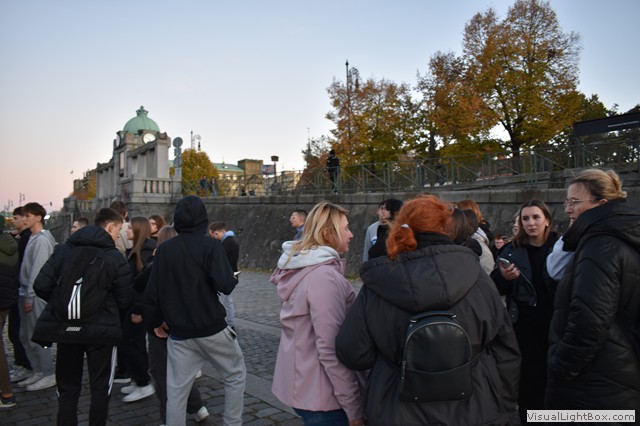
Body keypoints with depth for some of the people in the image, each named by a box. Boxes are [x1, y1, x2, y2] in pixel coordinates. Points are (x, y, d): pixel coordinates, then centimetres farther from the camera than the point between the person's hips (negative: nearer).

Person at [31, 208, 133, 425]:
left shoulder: (63, 249, 1)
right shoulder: (114, 256, -9)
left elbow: (41, 286, -4)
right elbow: (125, 299, -8)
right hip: (102, 330, -3)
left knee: (67, 388, 17)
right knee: (100, 388, 12)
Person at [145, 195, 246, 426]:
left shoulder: (164, 249, 2)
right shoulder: (211, 245, -11)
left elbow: (152, 292, 3)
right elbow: (225, 285, -21)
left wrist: (156, 321, 18)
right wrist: (233, 278, 1)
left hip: (179, 333, 4)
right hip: (212, 329, -4)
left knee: (176, 390, 12)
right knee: (235, 375, 15)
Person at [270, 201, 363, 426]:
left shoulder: (301, 268, 6)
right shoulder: (324, 276, -23)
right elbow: (331, 350, -26)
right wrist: (353, 406, -18)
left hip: (301, 384, 9)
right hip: (319, 395, -9)